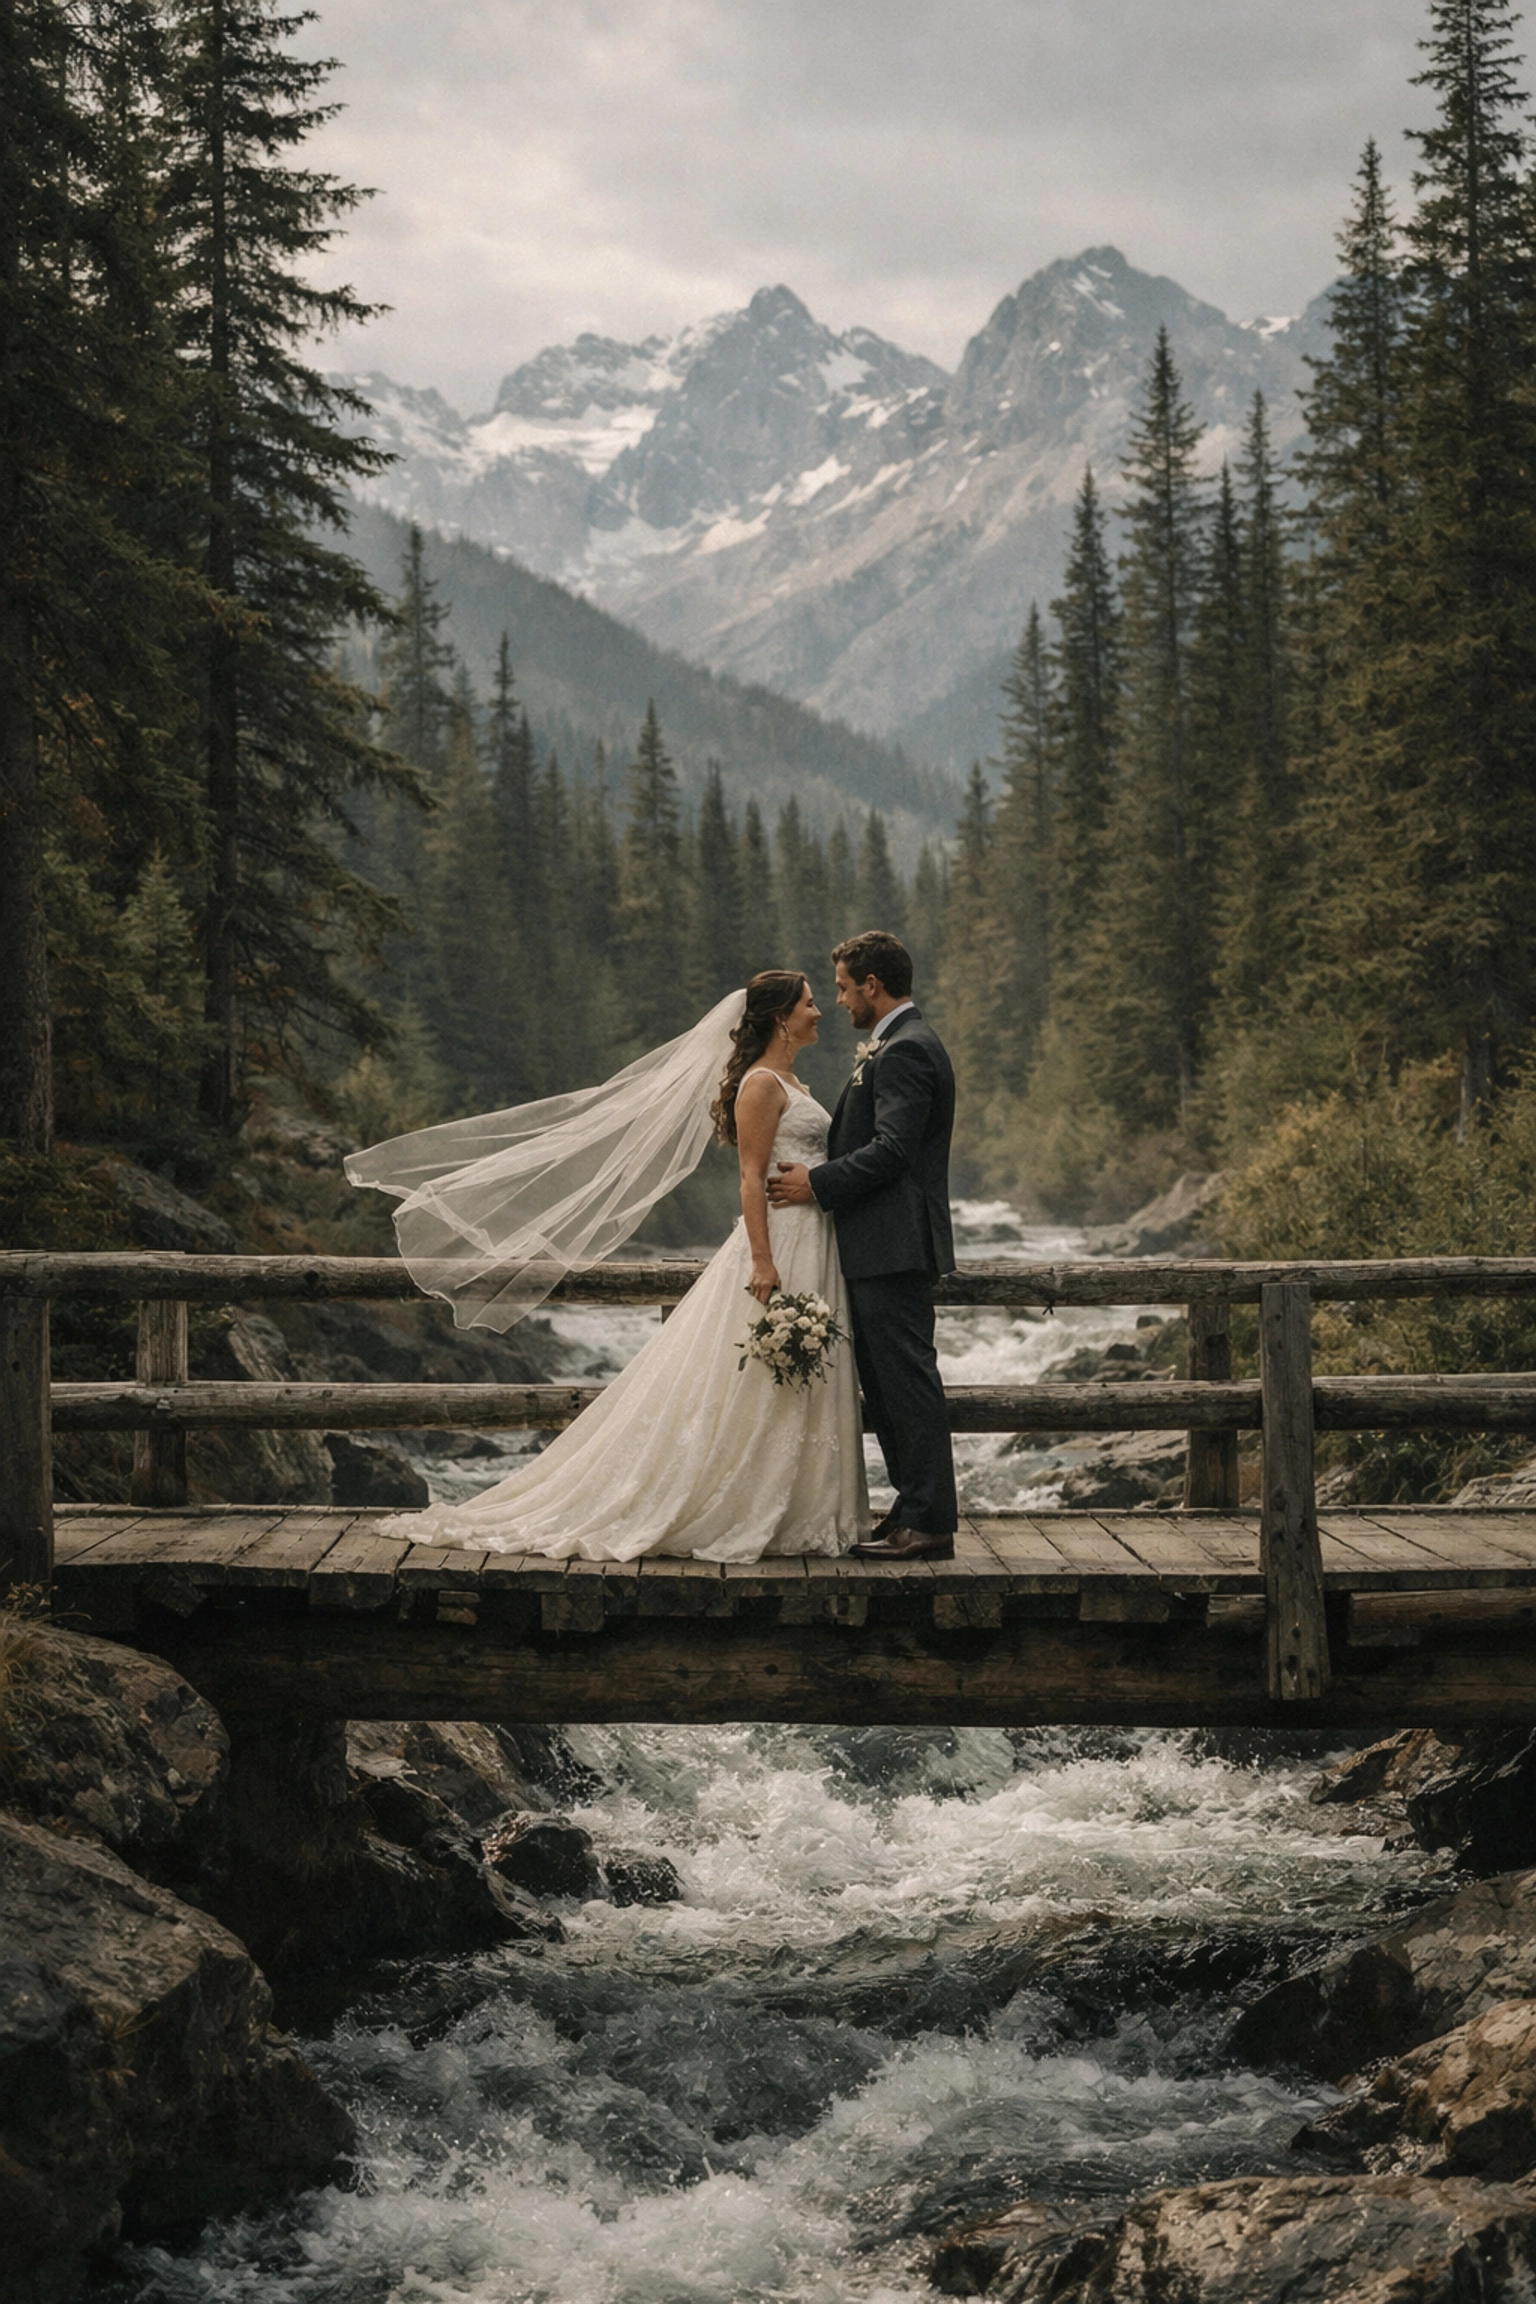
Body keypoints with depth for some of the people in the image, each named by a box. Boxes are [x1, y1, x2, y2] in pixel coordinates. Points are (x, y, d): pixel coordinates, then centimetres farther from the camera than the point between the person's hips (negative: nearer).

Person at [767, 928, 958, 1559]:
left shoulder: (904, 1051, -14)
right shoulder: (900, 1046, 20)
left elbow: (891, 1149, -21)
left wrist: (818, 1184, -15)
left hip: (894, 1246, -11)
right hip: (880, 1248, 11)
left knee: (906, 1379, -8)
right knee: (886, 1383, 13)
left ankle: (928, 1523, -6)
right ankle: (917, 1512, 18)